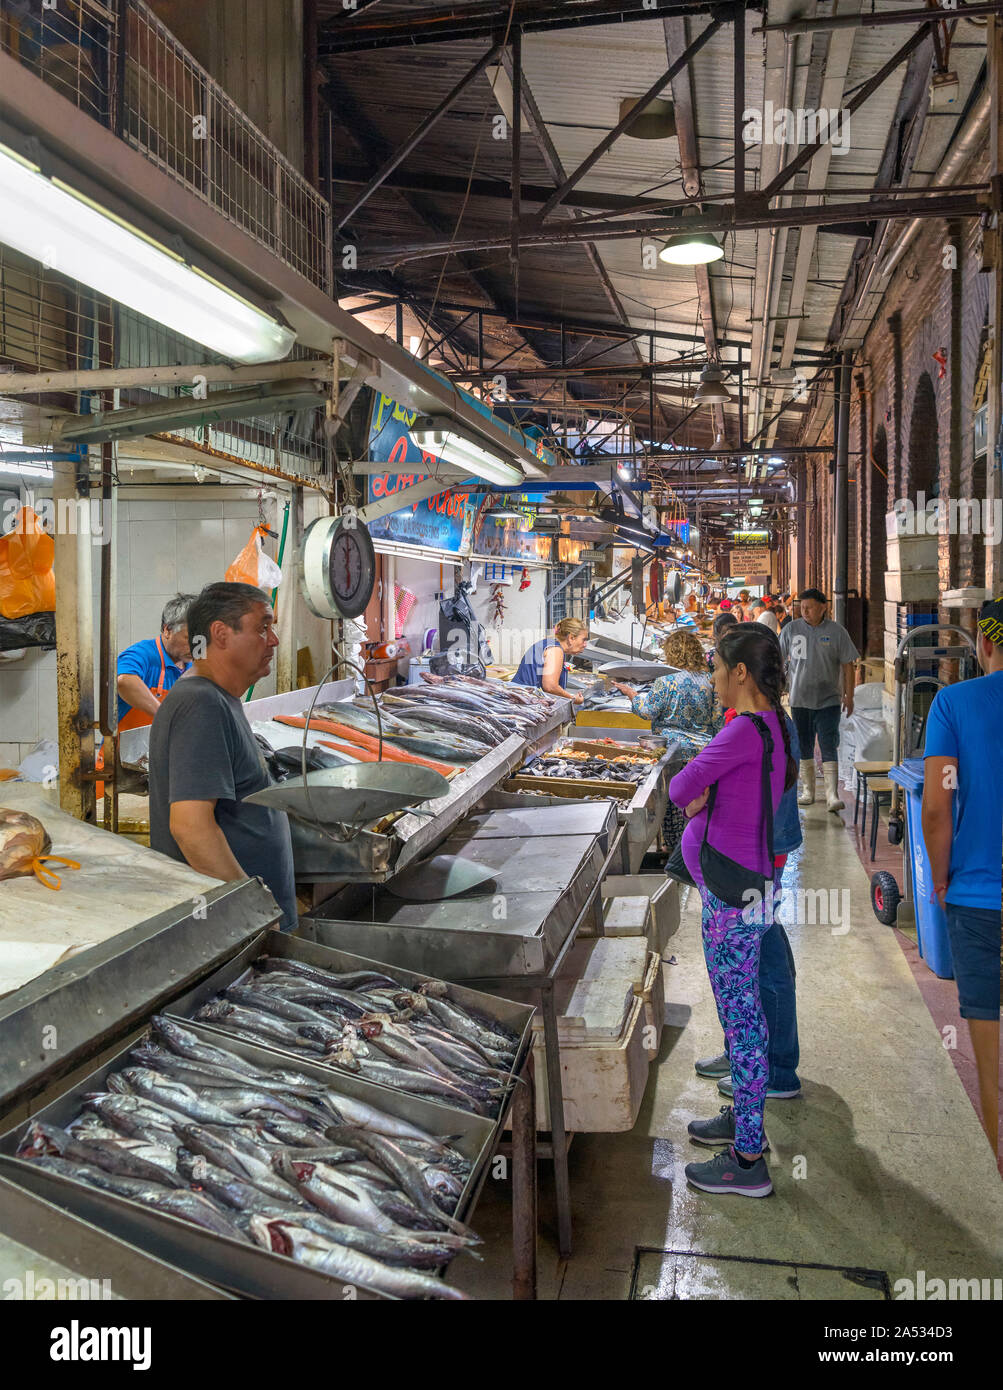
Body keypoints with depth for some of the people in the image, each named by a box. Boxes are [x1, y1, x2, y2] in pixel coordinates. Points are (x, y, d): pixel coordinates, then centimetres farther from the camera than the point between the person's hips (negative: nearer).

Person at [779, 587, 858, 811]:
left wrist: (849, 695, 1)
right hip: (799, 699, 3)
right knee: (804, 746, 10)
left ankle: (833, 795, -10)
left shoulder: (837, 631, -3)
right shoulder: (791, 630, 2)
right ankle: (808, 790, 22)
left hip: (828, 700, -2)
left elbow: (847, 665, 2)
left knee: (828, 746, -9)